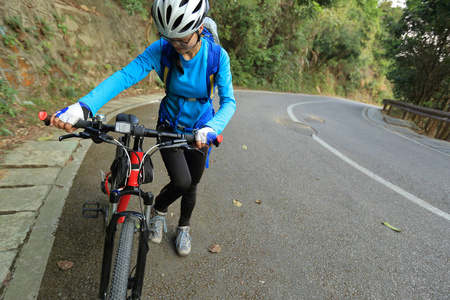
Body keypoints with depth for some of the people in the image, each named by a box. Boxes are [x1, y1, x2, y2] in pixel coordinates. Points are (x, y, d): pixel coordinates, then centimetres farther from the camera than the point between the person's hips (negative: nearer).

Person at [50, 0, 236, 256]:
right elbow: (125, 76, -28)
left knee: (191, 186, 12)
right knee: (181, 182, -16)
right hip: (169, 127, 0)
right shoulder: (161, 50, -19)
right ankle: (159, 209, 22)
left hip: (198, 131, 1)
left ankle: (184, 228, 42)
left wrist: (210, 128, -45)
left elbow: (229, 101, -25)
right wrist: (83, 106, -43)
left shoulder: (217, 55, -19)